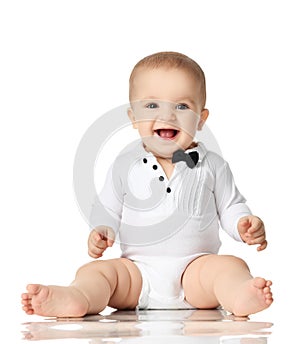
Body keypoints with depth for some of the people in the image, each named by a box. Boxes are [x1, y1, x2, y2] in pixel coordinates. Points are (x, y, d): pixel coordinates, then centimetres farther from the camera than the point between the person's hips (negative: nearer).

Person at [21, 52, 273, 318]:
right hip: (137, 268, 1)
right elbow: (108, 210, 14)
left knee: (230, 266, -28)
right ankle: (77, 298, -50)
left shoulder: (212, 166, 7)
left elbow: (230, 207, 13)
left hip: (194, 266, -1)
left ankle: (239, 295, -58)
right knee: (93, 270, -21)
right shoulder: (126, 166, 9)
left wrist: (245, 226, -9)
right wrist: (102, 231, -7)